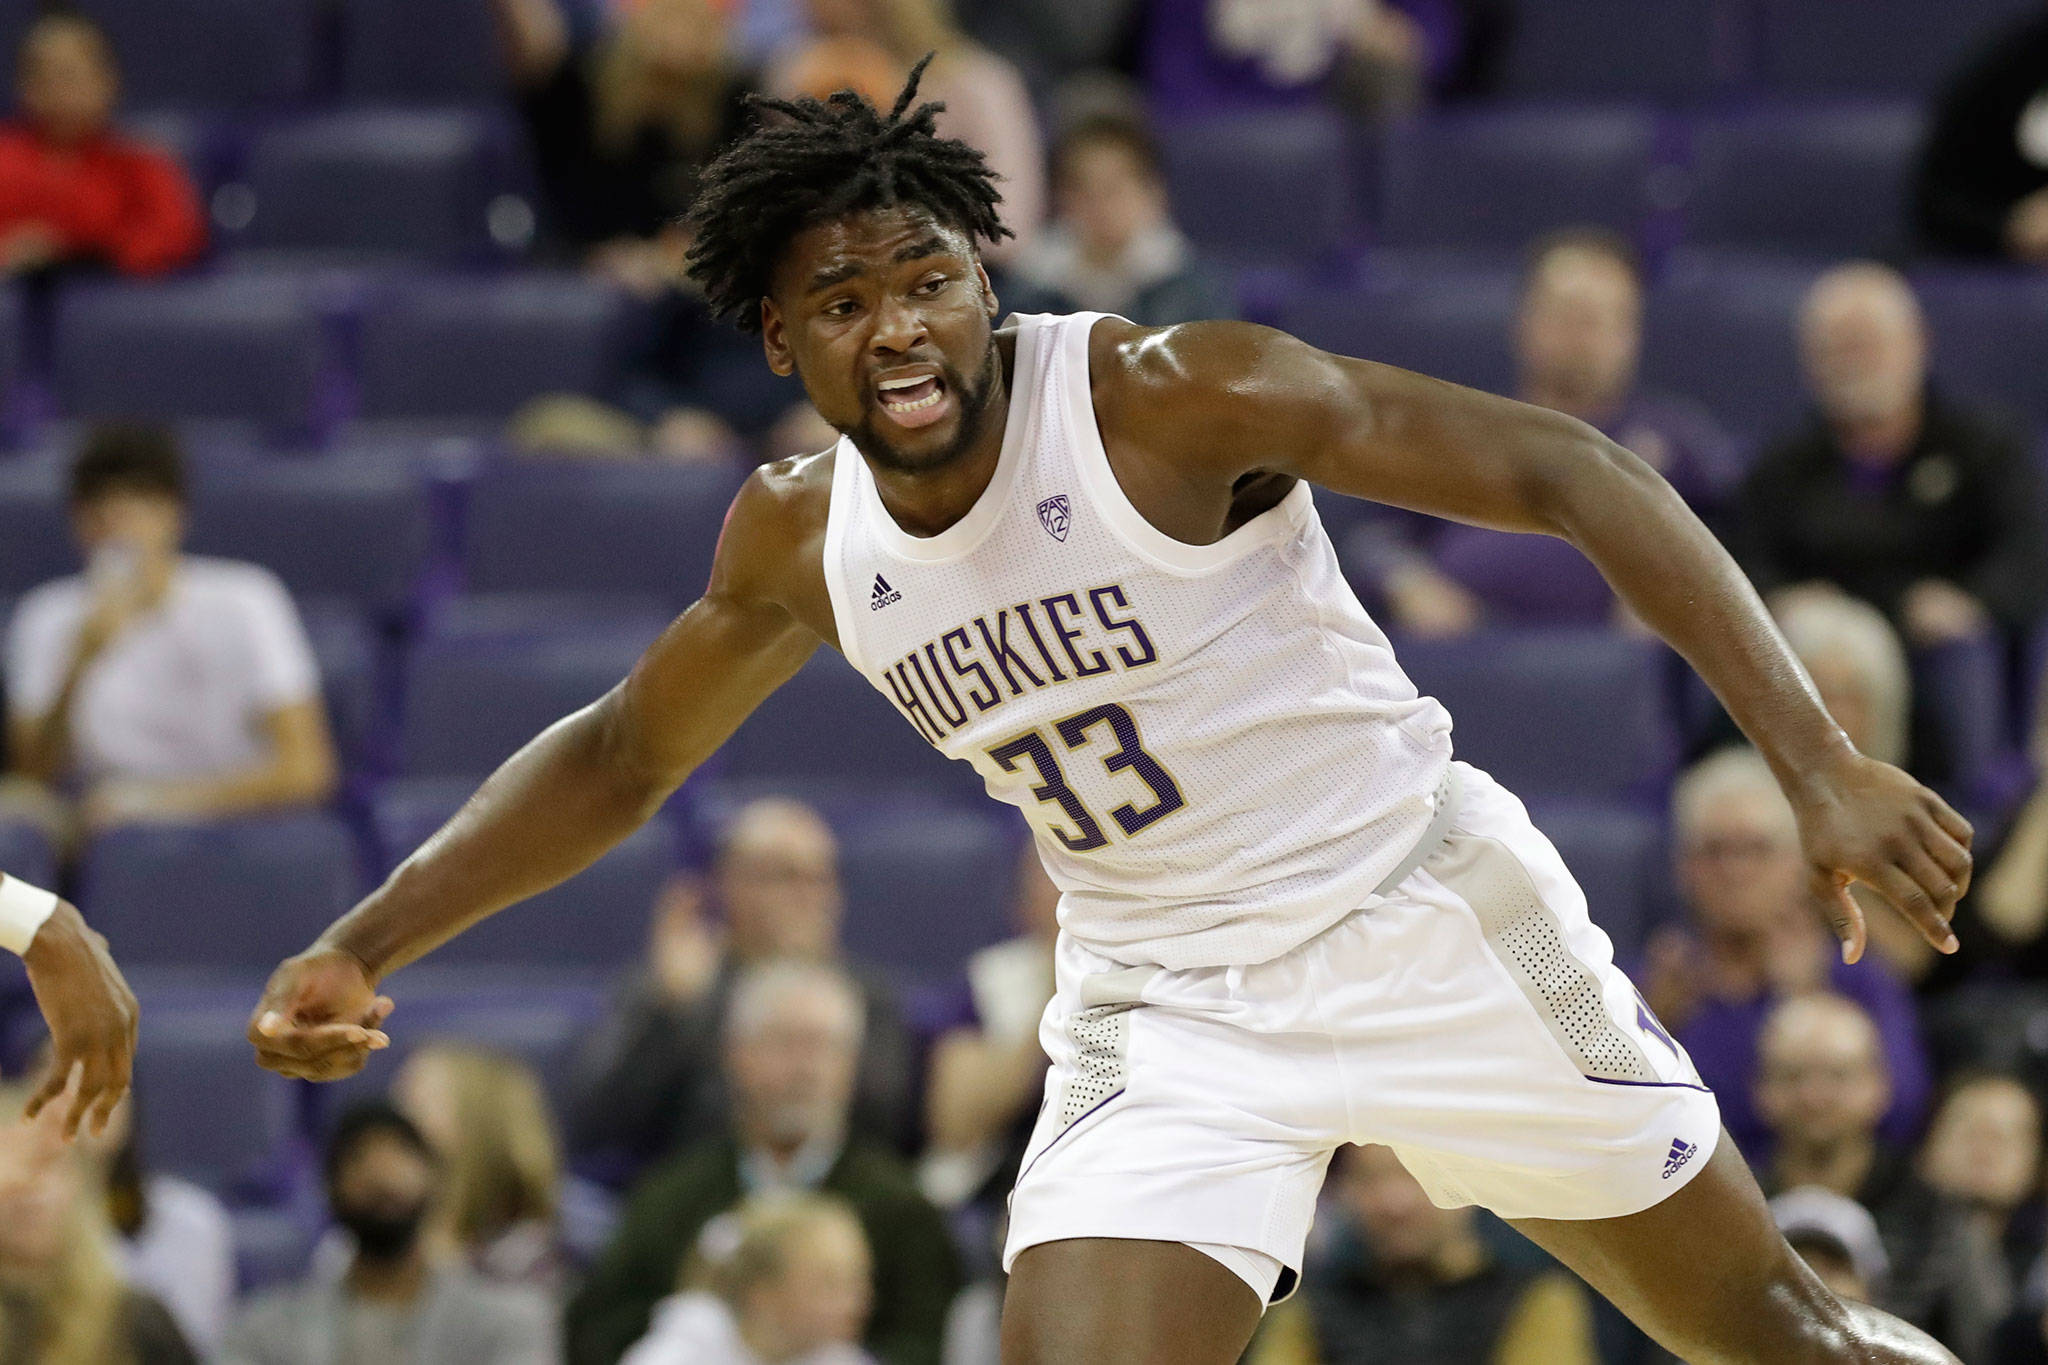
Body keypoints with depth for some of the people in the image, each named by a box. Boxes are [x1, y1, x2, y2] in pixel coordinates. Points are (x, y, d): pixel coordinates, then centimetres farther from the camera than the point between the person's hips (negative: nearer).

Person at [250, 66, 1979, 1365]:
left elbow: (1559, 469, -22)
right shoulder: (800, 536, -4)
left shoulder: (1169, 398, -21)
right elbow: (621, 755, 15)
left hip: (1419, 913, -3)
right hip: (1164, 1013, 4)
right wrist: (362, 948, 5)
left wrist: (1817, 760, -29)